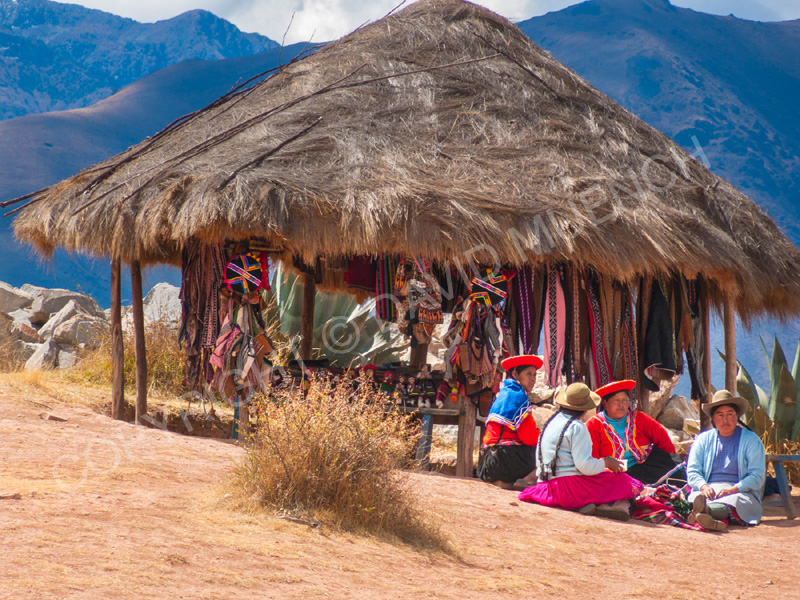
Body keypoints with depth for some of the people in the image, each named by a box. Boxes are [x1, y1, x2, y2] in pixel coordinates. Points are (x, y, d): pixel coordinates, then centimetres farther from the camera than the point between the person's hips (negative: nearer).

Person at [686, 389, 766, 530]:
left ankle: (705, 511, -73)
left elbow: (757, 476, 0)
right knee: (697, 497, -36)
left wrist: (733, 489, -17)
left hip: (740, 491, -2)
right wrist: (704, 486, -12)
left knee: (733, 501, -40)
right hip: (709, 489, 2)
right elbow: (692, 470, 12)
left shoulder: (751, 440, 10)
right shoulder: (703, 439, 18)